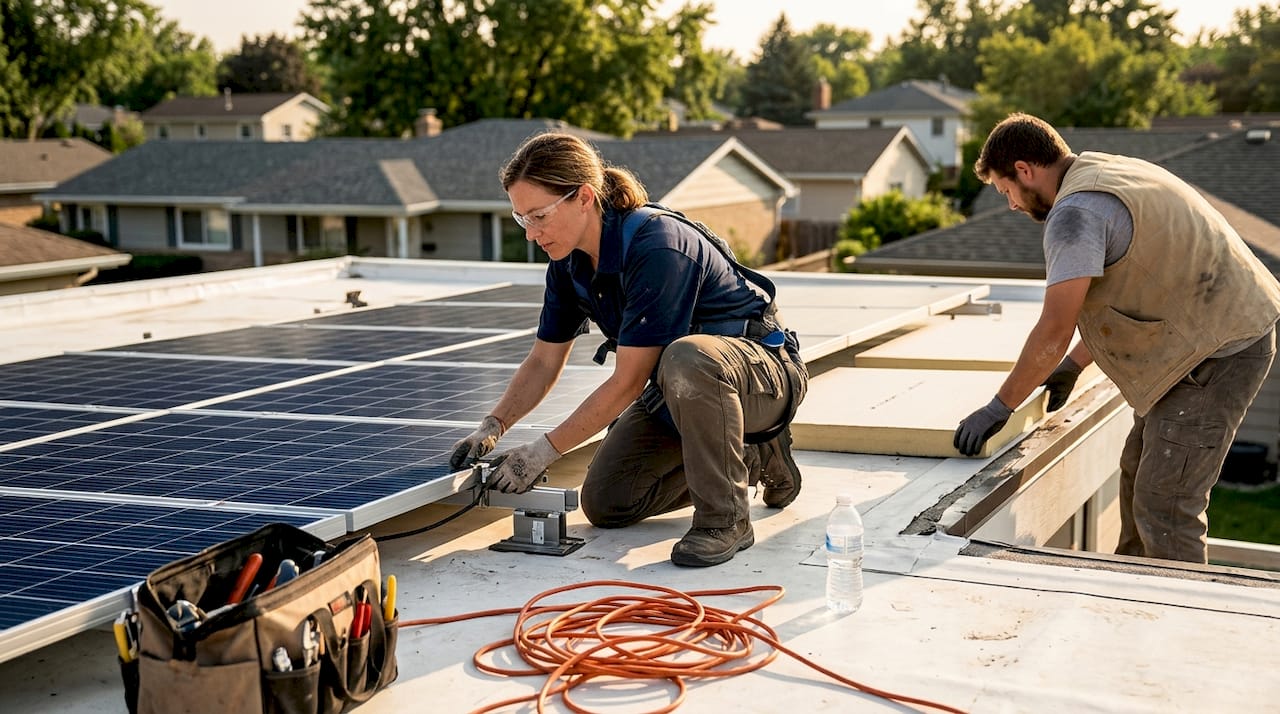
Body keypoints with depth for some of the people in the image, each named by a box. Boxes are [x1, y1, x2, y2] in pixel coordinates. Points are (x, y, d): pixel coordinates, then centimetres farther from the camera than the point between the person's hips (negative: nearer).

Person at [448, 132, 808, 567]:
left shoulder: (656, 247, -31)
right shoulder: (568, 262, -5)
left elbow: (628, 383, -28)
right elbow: (544, 361, 7)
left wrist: (543, 451, -23)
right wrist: (493, 427, -10)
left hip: (764, 368, -8)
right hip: (676, 387, 9)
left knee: (687, 358, -42)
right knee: (605, 504, 0)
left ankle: (725, 519, -21)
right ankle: (753, 459, 16)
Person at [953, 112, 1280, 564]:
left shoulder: (1075, 212, -19)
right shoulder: (1106, 174, 14)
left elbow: (1054, 331, -23)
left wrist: (999, 408, -12)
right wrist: (1073, 366, 23)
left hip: (1221, 350, -11)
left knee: (1163, 507, -9)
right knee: (1139, 473, 20)